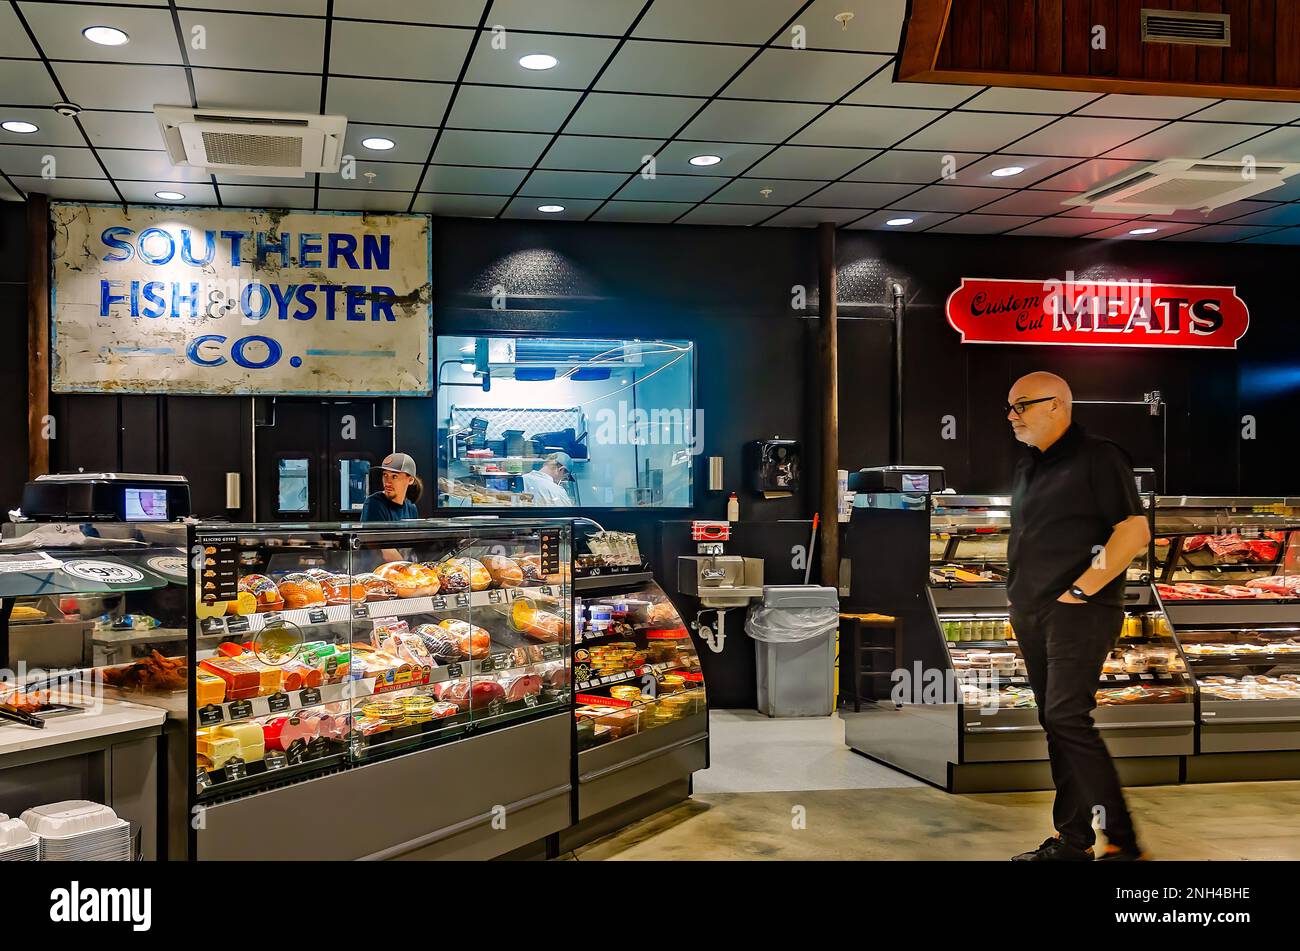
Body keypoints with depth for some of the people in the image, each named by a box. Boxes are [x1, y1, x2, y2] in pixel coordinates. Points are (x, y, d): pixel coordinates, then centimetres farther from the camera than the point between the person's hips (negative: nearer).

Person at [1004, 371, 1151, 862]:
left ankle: (1119, 840, -7)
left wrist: (1082, 588, -18)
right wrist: (1017, 587, 13)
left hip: (1077, 613, -8)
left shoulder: (1097, 457, -8)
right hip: (1029, 614, 8)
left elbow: (1135, 531, -15)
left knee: (1067, 718, -15)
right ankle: (1072, 840, 16)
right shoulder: (1028, 467, 16)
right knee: (1055, 724, 9)